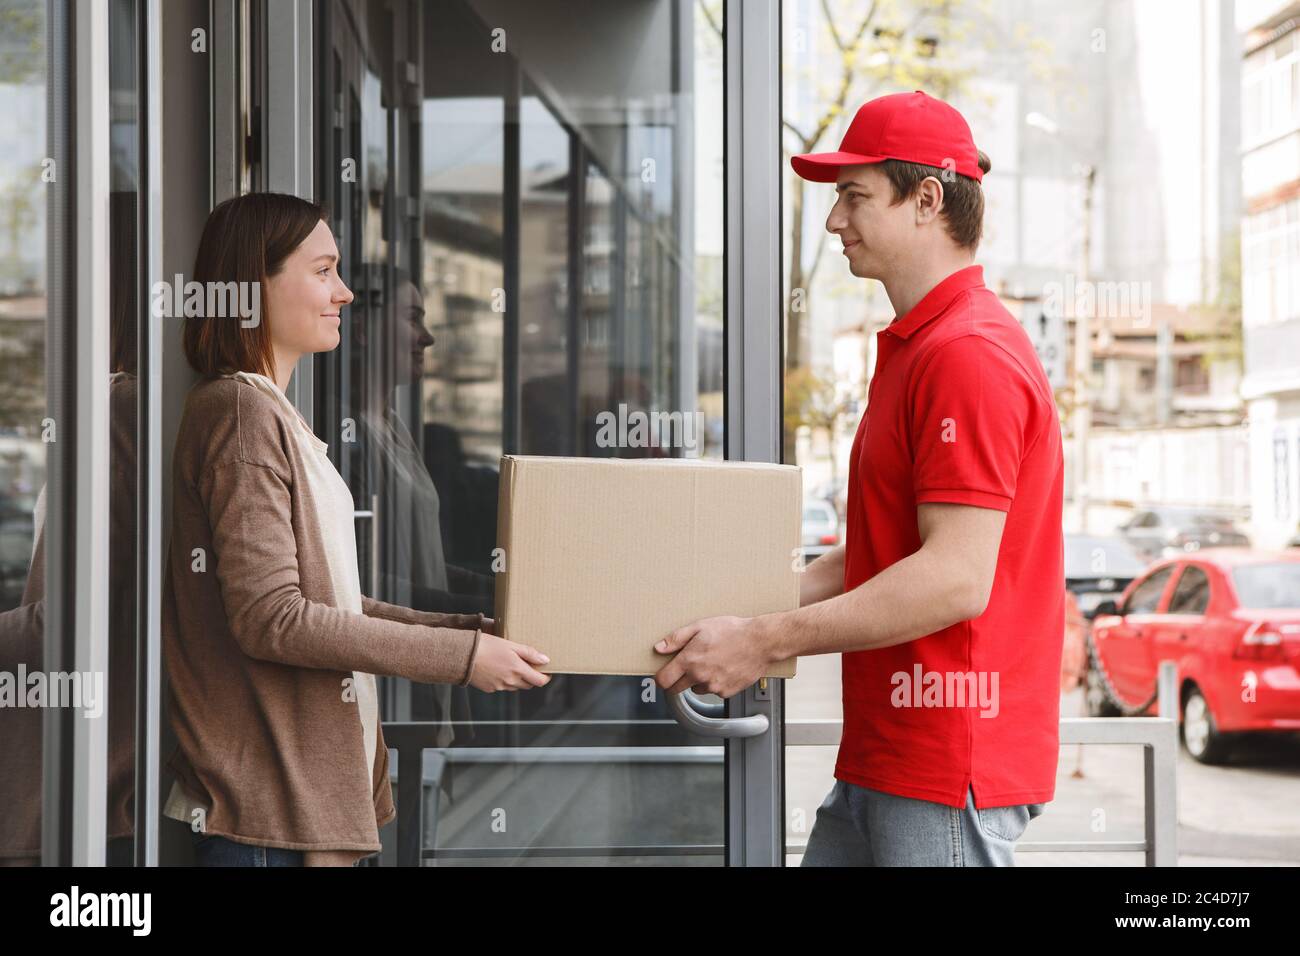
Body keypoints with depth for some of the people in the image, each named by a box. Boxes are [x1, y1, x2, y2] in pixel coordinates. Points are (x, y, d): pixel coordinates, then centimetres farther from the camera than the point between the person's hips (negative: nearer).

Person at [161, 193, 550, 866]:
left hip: (307, 782, 9)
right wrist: (462, 656, -17)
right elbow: (270, 618, -20)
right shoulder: (242, 412, -13)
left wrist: (476, 630, 8)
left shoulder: (271, 414, 18)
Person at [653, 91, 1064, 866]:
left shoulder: (968, 353, -17)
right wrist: (753, 604, 10)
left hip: (947, 774, -10)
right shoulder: (914, 348, 18)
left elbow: (956, 578, -24)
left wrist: (768, 640, -19)